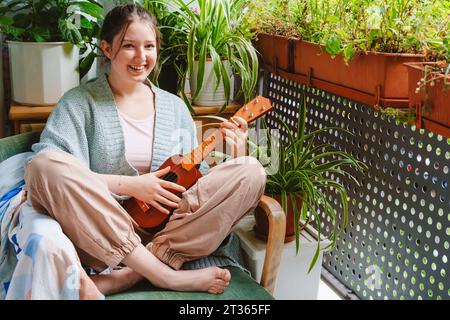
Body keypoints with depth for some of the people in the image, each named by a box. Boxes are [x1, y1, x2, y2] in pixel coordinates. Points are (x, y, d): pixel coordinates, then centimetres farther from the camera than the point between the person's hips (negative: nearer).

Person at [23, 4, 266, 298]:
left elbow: (196, 177, 14)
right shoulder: (80, 102, 4)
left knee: (251, 171, -15)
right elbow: (49, 170, -10)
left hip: (169, 231, 3)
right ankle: (167, 275, -28)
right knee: (46, 163, -29)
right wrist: (129, 185, -14)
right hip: (104, 235, -3)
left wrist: (232, 157, -5)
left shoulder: (175, 106, 16)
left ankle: (129, 276, -23)